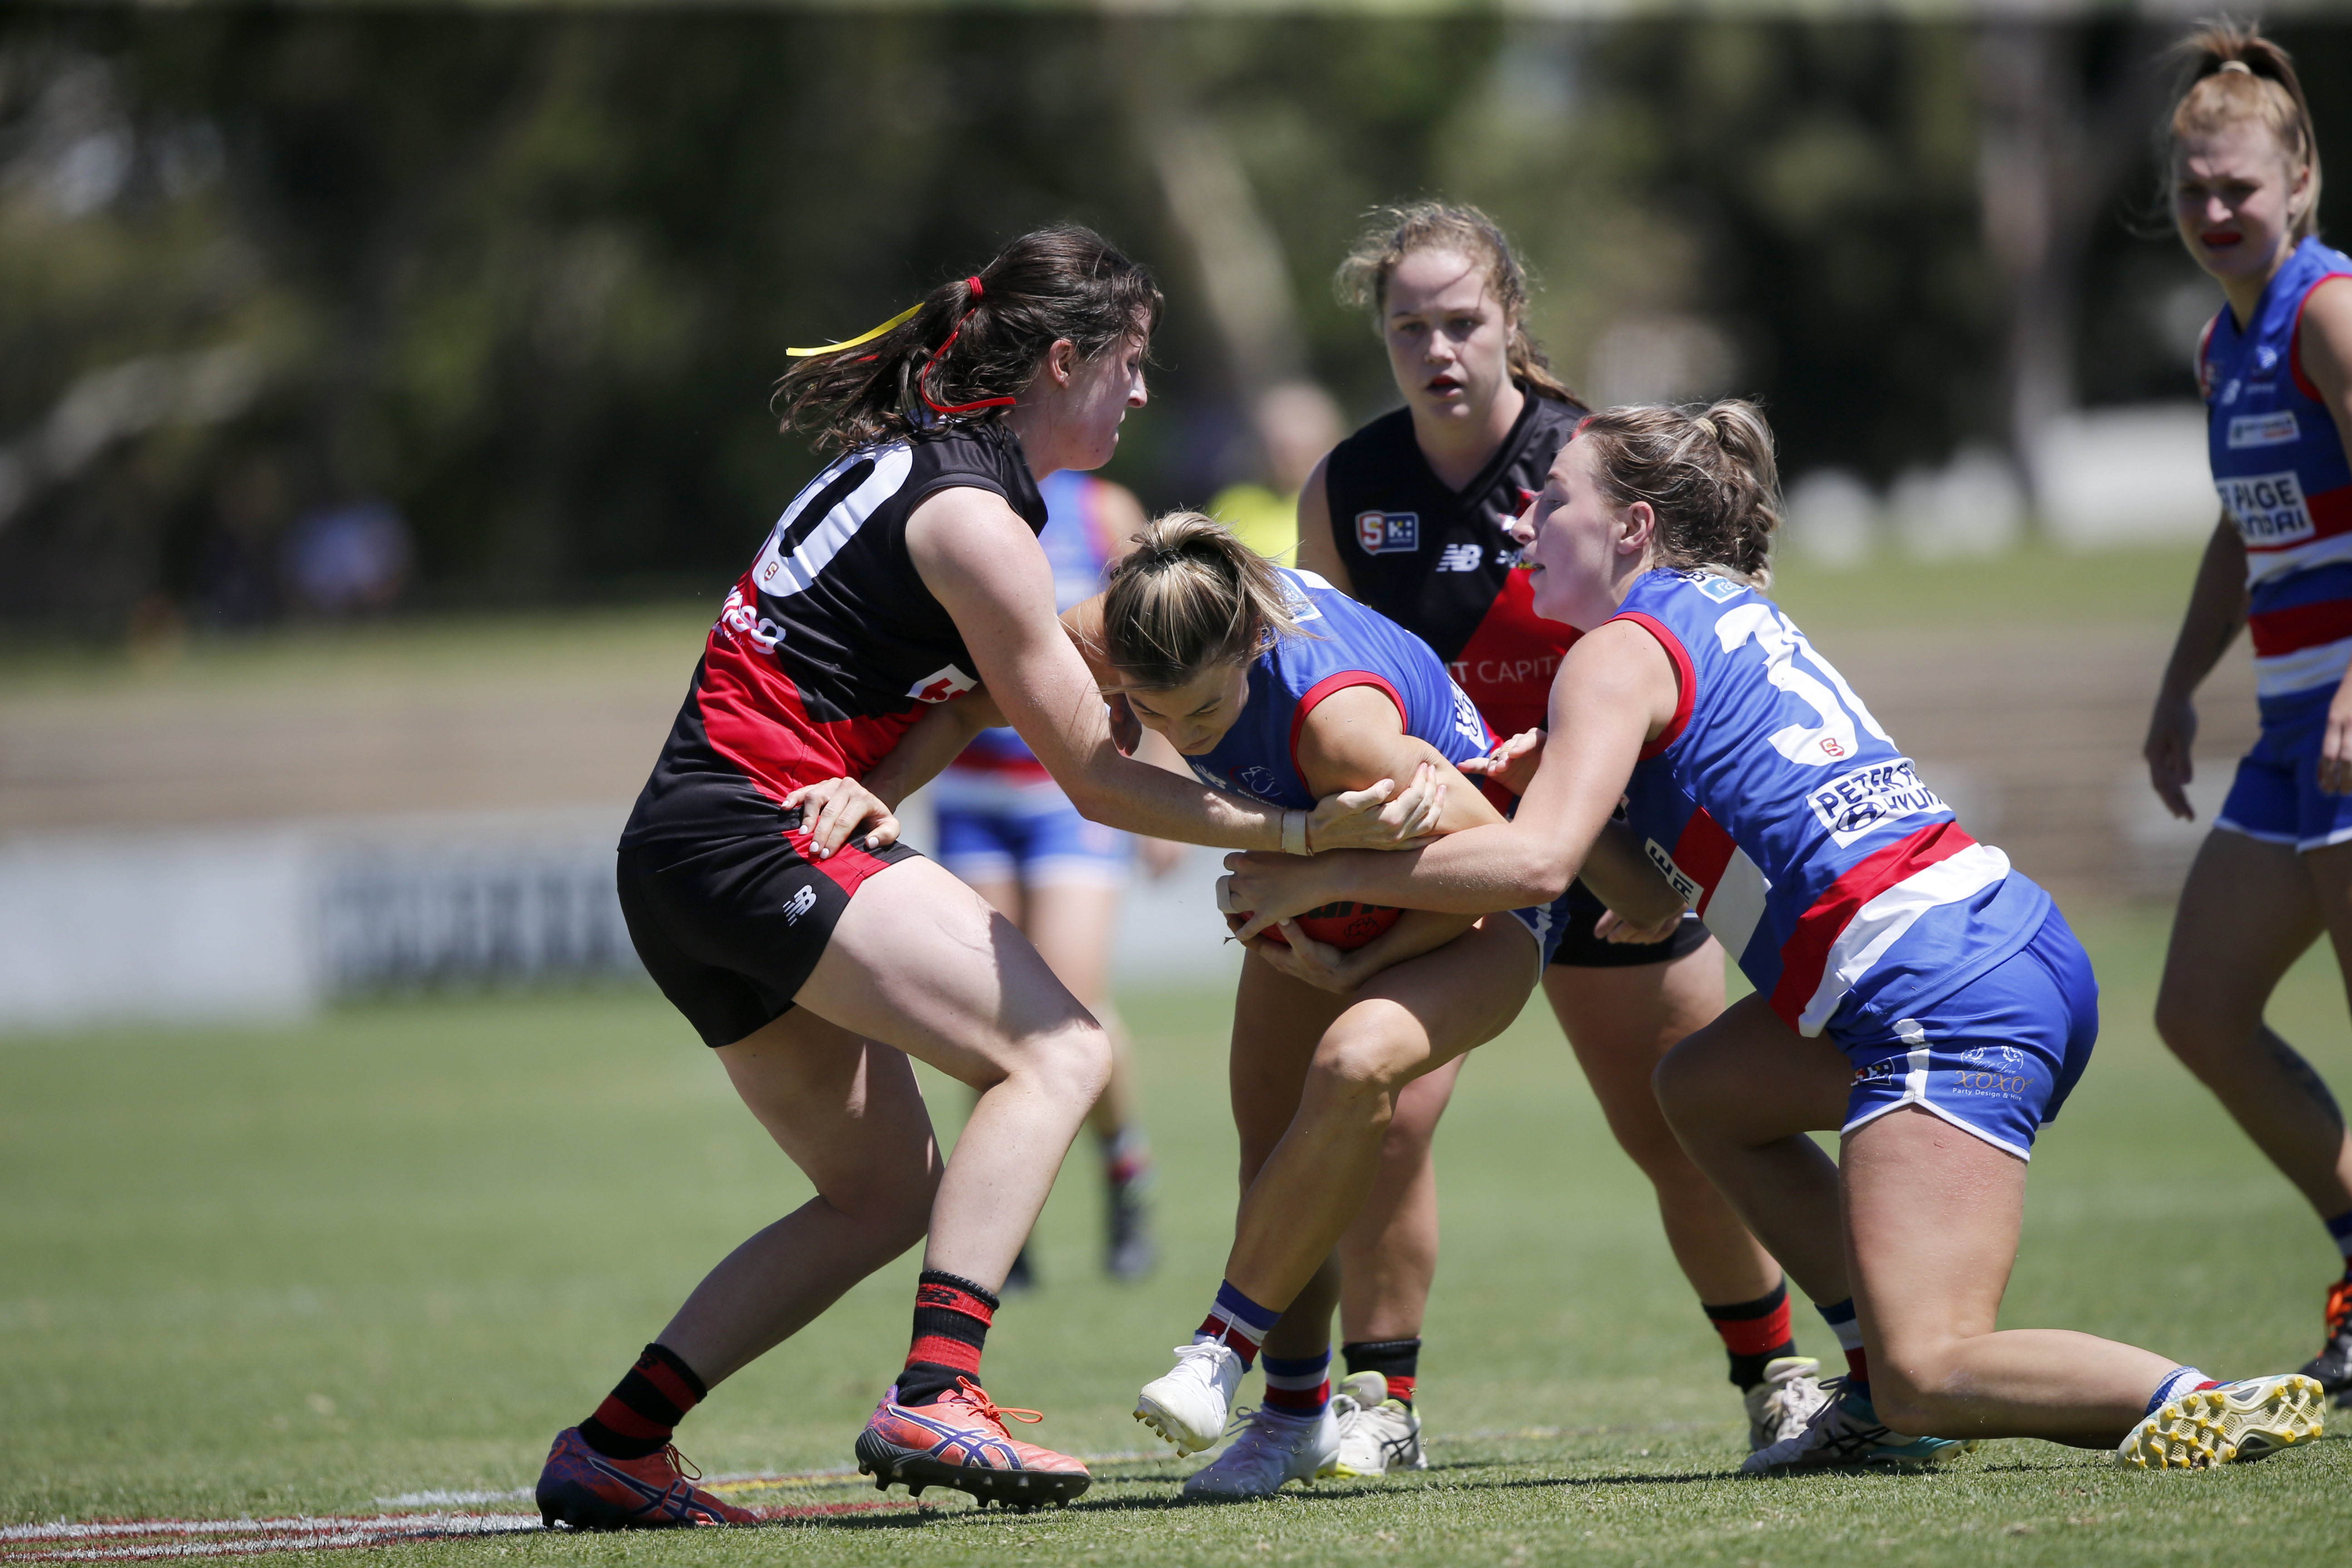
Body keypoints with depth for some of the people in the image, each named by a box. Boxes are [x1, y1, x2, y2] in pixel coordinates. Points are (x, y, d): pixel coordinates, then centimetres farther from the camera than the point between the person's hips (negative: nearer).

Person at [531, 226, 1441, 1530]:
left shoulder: (905, 459, 16)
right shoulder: (971, 518, -12)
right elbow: (1094, 778, -10)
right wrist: (1300, 831, -10)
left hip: (677, 860, 10)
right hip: (761, 834, -10)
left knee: (886, 1190, 12)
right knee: (1056, 1051, -16)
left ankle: (611, 1450, 9)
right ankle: (932, 1397, -27)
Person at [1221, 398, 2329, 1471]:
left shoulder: (1620, 653, -1)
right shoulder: (1735, 611, 24)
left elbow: (1535, 861, -15)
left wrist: (1321, 878, -7)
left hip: (1947, 1000, -9)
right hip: (2014, 936, 9)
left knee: (1928, 1377, -13)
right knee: (1703, 1090, 25)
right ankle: (1883, 1401, 17)